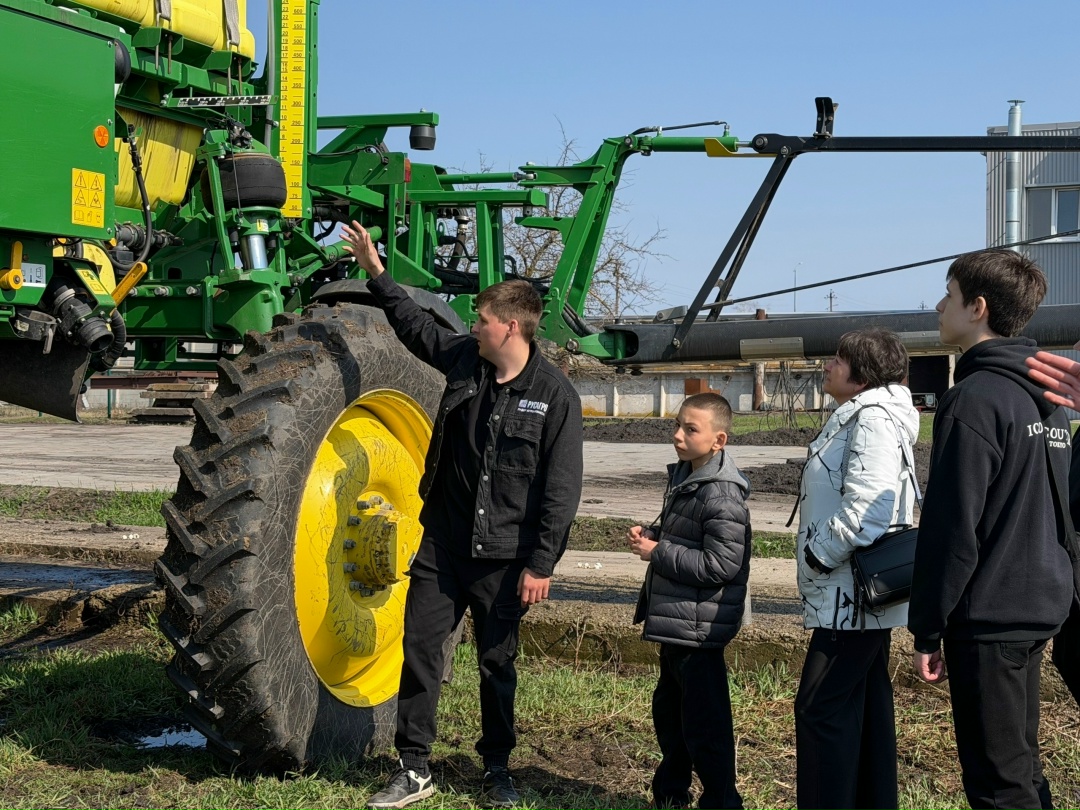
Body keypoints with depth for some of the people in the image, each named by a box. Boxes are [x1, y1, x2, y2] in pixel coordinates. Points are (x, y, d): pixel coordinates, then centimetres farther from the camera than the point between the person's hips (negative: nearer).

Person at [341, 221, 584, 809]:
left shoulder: (555, 395, -11)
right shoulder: (462, 359, 3)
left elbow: (561, 489, -11)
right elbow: (416, 325, 24)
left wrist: (541, 564, -13)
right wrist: (376, 274, 23)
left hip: (504, 558, -4)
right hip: (442, 545, 4)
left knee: (498, 662, 9)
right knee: (419, 649, 3)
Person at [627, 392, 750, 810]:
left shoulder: (721, 497, -22)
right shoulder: (683, 477, 9)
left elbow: (721, 564, -26)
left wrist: (658, 553, -20)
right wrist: (649, 536, 2)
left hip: (698, 630, -11)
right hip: (673, 622, 11)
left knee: (704, 721, -1)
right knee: (668, 708, 22)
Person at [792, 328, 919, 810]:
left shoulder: (872, 418, -18)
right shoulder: (858, 416, 15)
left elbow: (866, 508, -28)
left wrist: (818, 555, -16)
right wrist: (820, 555, 18)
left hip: (850, 597, -11)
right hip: (861, 594, 11)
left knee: (821, 708, -8)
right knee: (866, 705, 15)